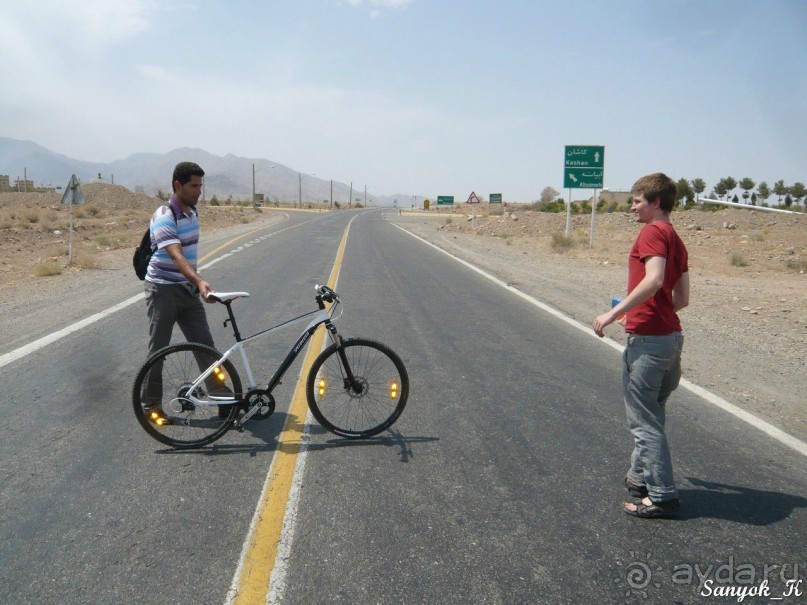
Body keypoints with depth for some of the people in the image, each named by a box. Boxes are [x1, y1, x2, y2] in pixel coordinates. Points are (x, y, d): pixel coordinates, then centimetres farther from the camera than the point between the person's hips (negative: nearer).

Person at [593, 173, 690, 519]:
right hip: (671, 335, 10)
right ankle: (641, 477, 33)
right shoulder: (676, 240, 16)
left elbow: (653, 280, -27)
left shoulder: (652, 232, -11)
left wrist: (614, 313, -23)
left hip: (648, 339, -10)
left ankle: (662, 496, 6)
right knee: (649, 415, 20)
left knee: (644, 420, 0)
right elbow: (682, 299, 16)